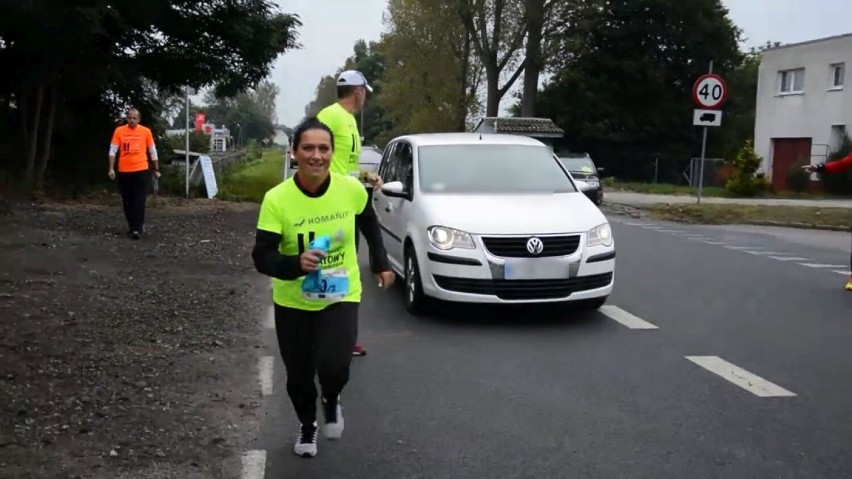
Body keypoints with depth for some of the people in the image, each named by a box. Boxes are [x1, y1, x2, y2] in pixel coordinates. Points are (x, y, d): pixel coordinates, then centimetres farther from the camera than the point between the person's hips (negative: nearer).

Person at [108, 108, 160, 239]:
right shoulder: (119, 131, 2)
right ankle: (131, 225, 24)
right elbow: (113, 150, 1)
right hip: (124, 171, 2)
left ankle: (137, 228, -9)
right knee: (127, 200, 10)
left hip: (141, 170, -2)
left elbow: (153, 152, 8)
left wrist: (156, 170, 9)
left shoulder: (145, 131, 1)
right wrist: (111, 168, -7)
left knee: (139, 201, -7)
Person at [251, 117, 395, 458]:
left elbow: (369, 223, 9)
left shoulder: (351, 189, -14)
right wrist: (296, 263, -39)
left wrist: (381, 264, 13)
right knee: (298, 376, 13)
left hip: (341, 296, 0)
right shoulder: (277, 199, -20)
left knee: (334, 367, -20)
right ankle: (307, 426, 45)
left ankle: (331, 401, 18)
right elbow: (262, 258, -21)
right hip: (292, 302, 0)